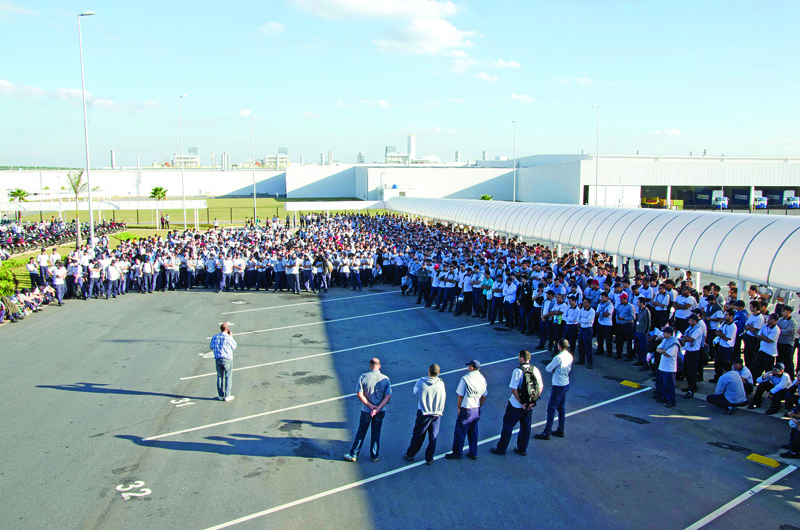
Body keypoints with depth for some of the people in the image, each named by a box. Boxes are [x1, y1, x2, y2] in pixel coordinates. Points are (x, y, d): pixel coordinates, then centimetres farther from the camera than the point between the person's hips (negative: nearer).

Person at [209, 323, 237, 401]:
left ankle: (220, 396, 16)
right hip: (227, 359, -4)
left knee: (219, 377, 12)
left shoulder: (214, 337, 2)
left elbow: (211, 347, 16)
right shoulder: (228, 338, -13)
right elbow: (234, 346, 3)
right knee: (228, 377, 4)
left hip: (218, 359, 4)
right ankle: (227, 396, 6)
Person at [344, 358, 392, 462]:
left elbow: (359, 394, -14)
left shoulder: (363, 377, -12)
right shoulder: (385, 379, -8)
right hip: (380, 411, 1)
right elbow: (388, 396, -11)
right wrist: (378, 408, -15)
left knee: (361, 432, 12)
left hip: (366, 411, -1)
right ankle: (374, 456, 24)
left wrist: (371, 406, -12)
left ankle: (353, 455, 21)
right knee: (376, 433, 16)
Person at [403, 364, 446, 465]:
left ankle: (410, 454, 28)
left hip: (423, 413, 0)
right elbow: (444, 396, 1)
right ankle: (429, 458, 21)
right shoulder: (441, 384, -12)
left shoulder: (421, 381, -13)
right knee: (433, 437, 13)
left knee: (417, 435, 14)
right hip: (437, 414, 0)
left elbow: (415, 392, 4)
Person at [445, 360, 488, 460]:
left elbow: (460, 395, -13)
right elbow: (484, 396, 10)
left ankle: (457, 453, 17)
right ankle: (473, 453, 26)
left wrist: (458, 408, -1)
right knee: (473, 432, 19)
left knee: (460, 432, 7)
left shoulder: (465, 378, -16)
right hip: (477, 410, 6)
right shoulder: (482, 379, 3)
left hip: (466, 410, -6)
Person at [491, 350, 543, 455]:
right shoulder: (535, 370, -3)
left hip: (516, 406, -5)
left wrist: (521, 403, -15)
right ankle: (522, 449, 32)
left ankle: (501, 449, 20)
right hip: (530, 406, 5)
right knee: (526, 427, 19)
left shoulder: (518, 371, -20)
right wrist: (533, 401, 2)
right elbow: (541, 387, 3)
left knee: (508, 426, 10)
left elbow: (514, 389, -23)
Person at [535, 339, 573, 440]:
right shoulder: (570, 356, 2)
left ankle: (546, 433, 3)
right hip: (566, 385, 8)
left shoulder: (559, 358, -23)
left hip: (558, 386, -8)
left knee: (551, 409, -2)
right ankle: (560, 431, 27)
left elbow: (548, 368, -14)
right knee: (561, 408, 17)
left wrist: (553, 369, 6)